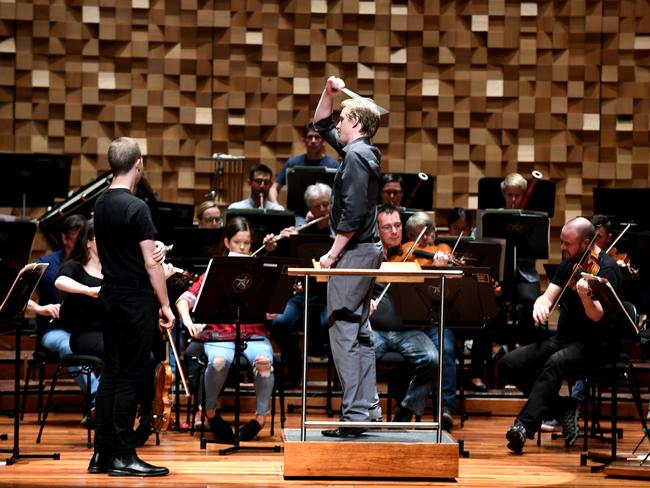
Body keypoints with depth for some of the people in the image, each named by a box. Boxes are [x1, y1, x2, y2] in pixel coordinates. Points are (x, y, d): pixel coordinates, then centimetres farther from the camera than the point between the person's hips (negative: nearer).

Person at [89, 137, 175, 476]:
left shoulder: (101, 204, 8)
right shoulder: (136, 208, -17)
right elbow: (151, 263, -17)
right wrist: (165, 305, -12)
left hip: (110, 296, 8)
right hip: (136, 299, -8)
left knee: (111, 373, 11)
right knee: (132, 376, -3)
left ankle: (101, 454, 13)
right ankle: (123, 456, -1)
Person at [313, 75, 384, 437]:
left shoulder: (356, 156, -15)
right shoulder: (363, 152, 15)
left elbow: (353, 214, -23)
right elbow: (322, 125, 29)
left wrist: (333, 254, -18)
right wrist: (329, 93, 16)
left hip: (354, 251, -10)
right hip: (368, 249, 10)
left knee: (343, 332, -9)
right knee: (360, 332, 13)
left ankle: (355, 413, -10)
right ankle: (368, 407, 16)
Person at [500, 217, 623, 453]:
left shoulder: (606, 269, -14)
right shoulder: (569, 263, 11)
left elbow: (598, 316, -24)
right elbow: (549, 296, 7)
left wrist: (585, 296, -46)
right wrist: (540, 306, -17)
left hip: (595, 345, -8)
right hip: (564, 338, 8)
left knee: (556, 362, -39)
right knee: (509, 362, -9)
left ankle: (524, 426, -39)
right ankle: (563, 409, -6)